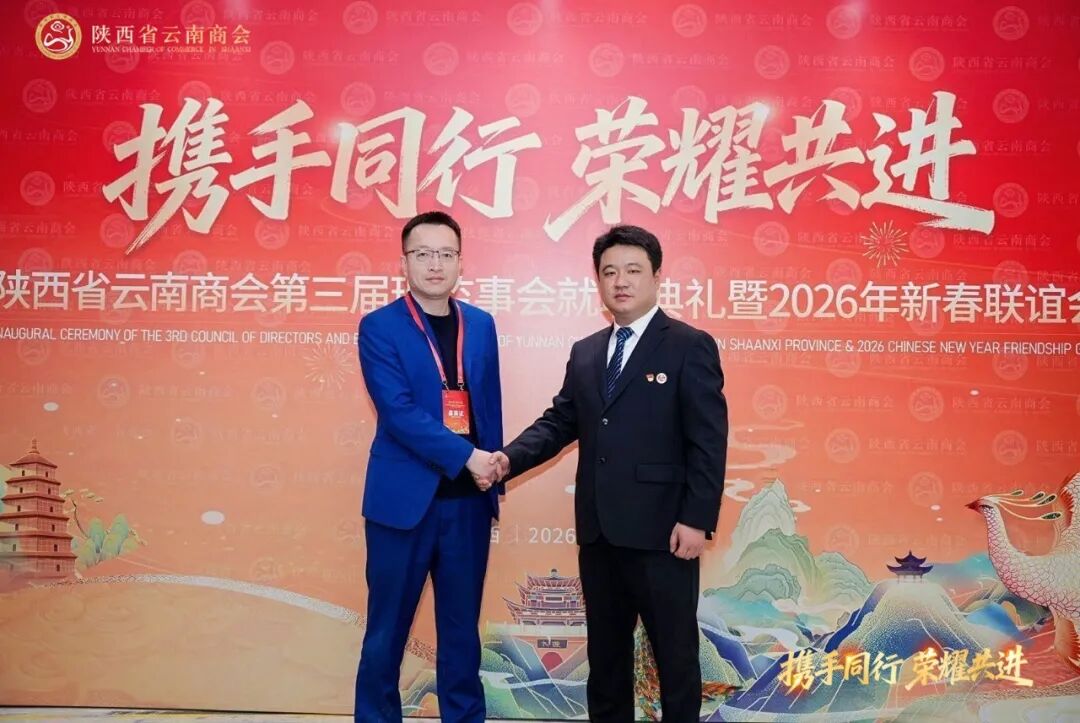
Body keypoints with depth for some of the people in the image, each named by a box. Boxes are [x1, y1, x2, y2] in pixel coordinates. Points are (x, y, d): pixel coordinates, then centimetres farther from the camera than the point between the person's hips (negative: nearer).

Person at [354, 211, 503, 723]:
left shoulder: (481, 324, 8)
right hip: (404, 497, -3)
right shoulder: (379, 327, -5)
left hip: (468, 499, 4)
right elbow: (398, 411, -15)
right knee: (388, 627, 8)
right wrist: (468, 456, -20)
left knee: (462, 626, 14)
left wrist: (494, 470, 5)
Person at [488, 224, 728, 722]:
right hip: (598, 531, 6)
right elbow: (559, 422, 11)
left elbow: (708, 442, -10)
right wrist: (510, 458, -6)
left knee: (675, 652, 7)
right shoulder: (585, 353, 13)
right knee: (605, 652, 17)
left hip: (661, 531, -6)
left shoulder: (690, 347, -5)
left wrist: (696, 520, -16)